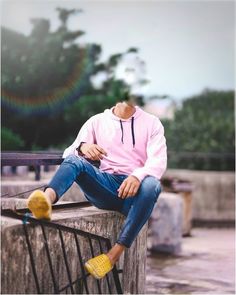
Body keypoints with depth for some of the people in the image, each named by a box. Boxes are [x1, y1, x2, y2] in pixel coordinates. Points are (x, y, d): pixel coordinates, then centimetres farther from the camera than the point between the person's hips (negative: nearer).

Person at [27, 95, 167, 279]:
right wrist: (82, 147, -21)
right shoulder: (97, 121, 14)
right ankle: (47, 199, -56)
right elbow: (69, 152, 5)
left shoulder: (152, 123, 9)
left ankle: (115, 253, -37)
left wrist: (138, 176, -28)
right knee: (75, 160, -24)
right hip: (105, 187, 1)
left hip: (134, 188, -1)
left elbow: (158, 160, -6)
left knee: (152, 184, -35)